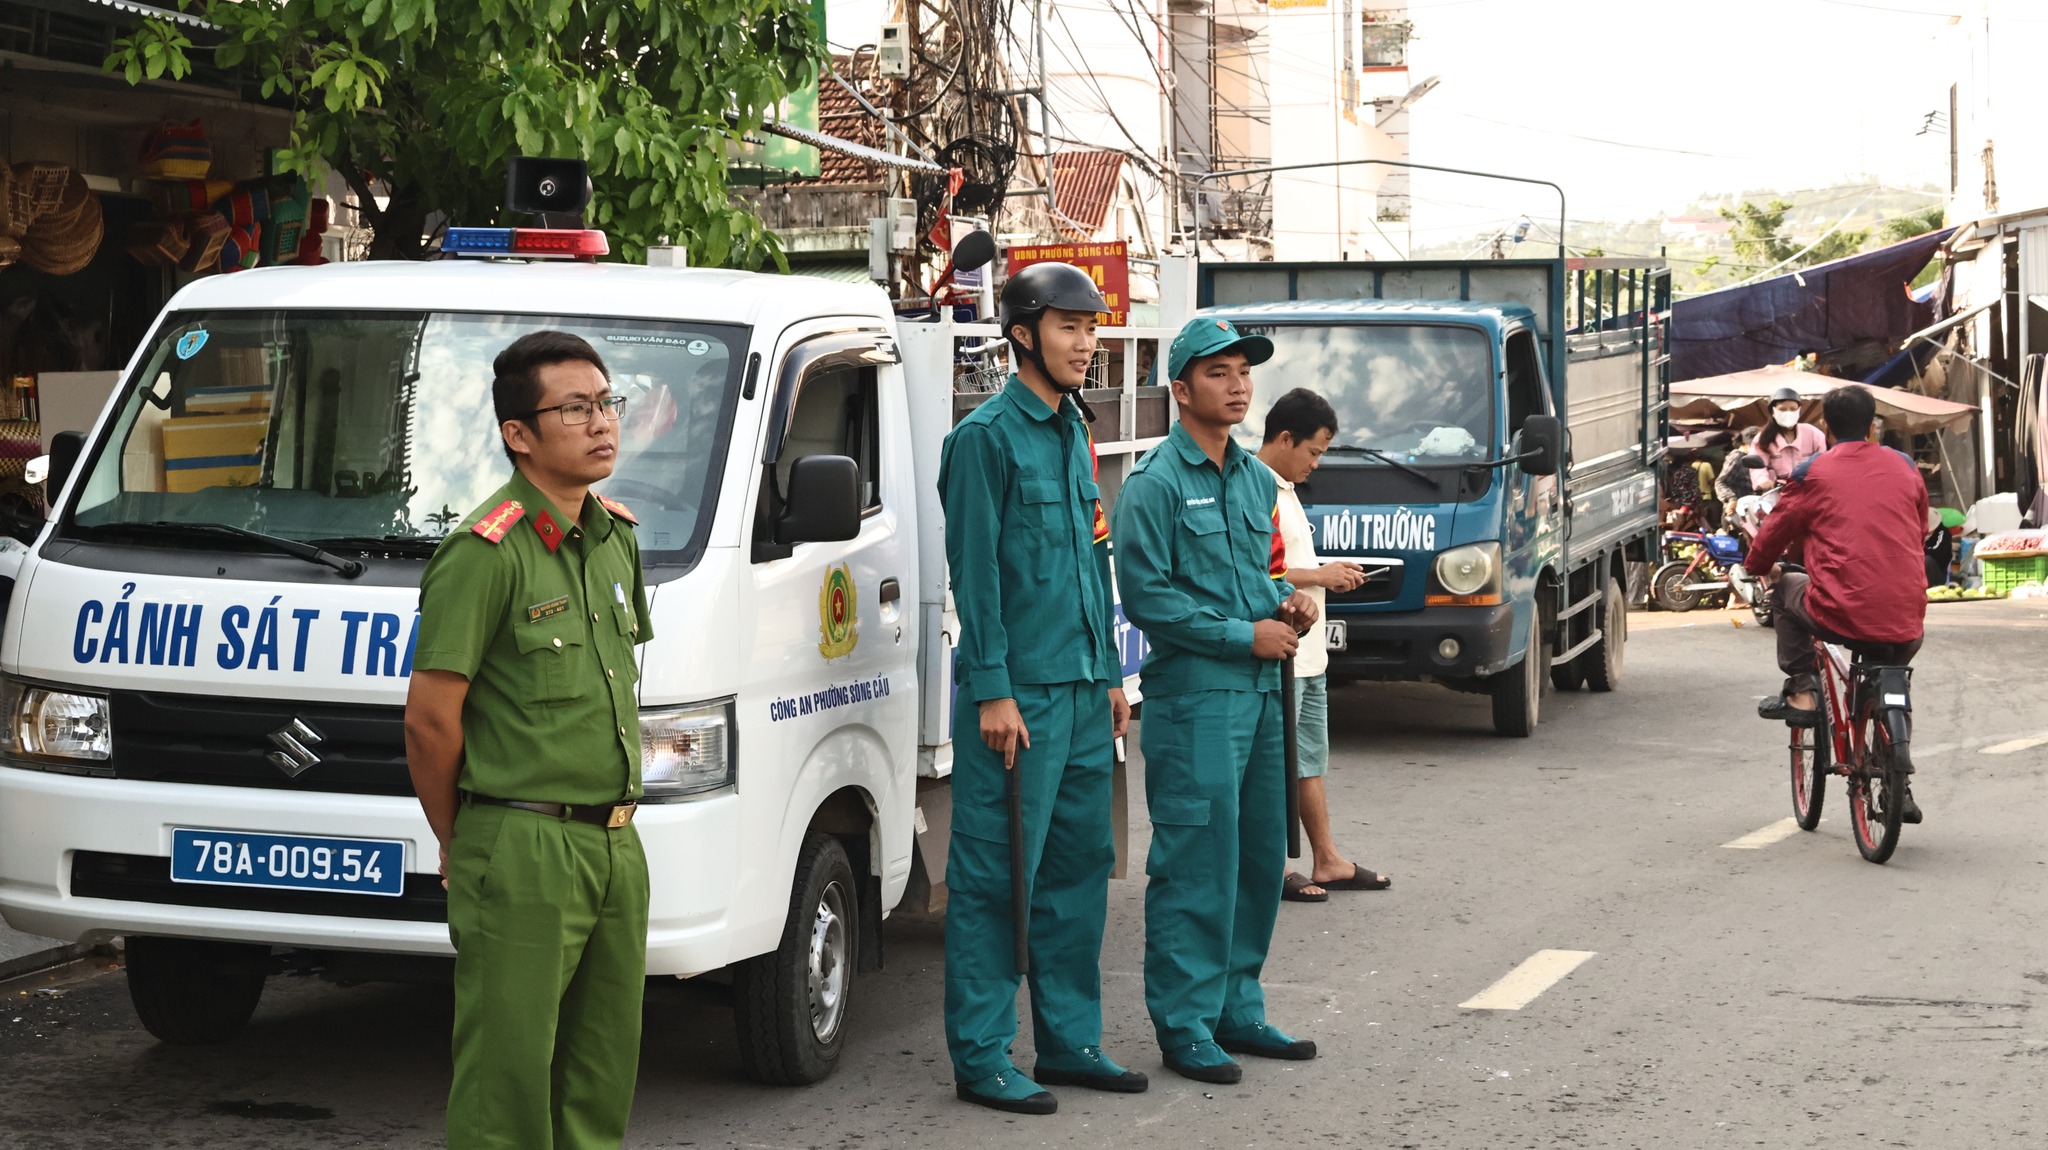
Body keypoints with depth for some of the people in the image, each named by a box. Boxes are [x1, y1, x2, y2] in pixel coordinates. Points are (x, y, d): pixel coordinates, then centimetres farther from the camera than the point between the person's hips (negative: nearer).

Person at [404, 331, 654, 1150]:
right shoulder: (486, 553, -14)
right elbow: (430, 719, -13)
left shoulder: (617, 537, 10)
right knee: (507, 1078, -3)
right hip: (524, 852, -8)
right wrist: (458, 845, -2)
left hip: (616, 846, 8)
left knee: (604, 1074, 14)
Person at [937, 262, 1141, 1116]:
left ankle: (1070, 1040, 21)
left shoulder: (1073, 434, 15)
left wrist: (1110, 674, 18)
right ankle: (981, 1059, 1)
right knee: (994, 878, -4)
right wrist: (993, 690, -15)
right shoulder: (987, 436, -9)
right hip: (1020, 693, -8)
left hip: (1083, 692, 8)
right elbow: (974, 571, -12)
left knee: (1080, 867, 12)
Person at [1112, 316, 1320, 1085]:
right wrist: (1246, 635, -13)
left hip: (1260, 690, 8)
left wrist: (1287, 602, 5)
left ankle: (1237, 1008, 22)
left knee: (1260, 856, 11)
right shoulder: (1156, 484, -8)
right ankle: (1184, 1026, 0)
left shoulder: (1256, 480, 16)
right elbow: (1148, 596, -13)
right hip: (1194, 696, -8)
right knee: (1196, 864, -7)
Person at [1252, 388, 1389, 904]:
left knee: (1310, 758, 14)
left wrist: (1328, 573, 10)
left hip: (1308, 652, 10)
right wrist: (1319, 576, -16)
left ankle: (1327, 860, 20)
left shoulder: (1283, 489, 17)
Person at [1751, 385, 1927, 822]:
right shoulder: (1905, 468, 12)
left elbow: (1773, 535, 11)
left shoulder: (1813, 474, 1)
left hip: (1841, 615, -3)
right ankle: (1899, 787, 26)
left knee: (1789, 588, 28)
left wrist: (1755, 567, 33)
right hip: (1906, 623, 4)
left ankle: (1800, 692, 23)